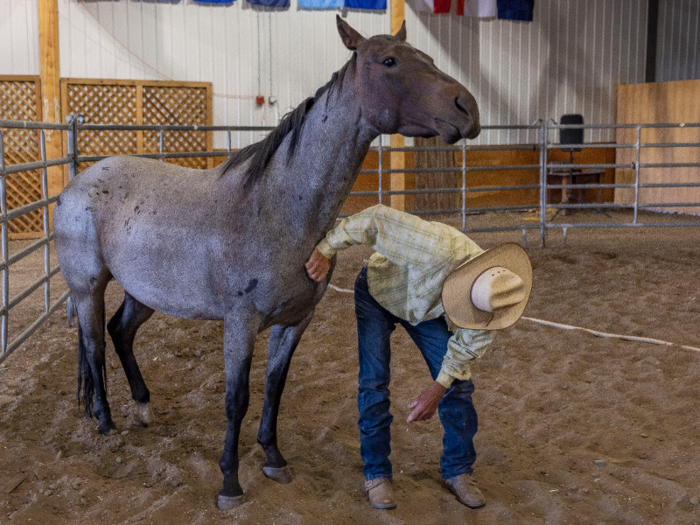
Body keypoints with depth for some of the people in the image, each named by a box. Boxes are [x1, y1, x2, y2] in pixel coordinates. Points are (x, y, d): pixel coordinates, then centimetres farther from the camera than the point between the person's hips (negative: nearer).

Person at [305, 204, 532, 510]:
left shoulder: (492, 299, -29)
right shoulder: (440, 249, -47)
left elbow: (469, 343, -14)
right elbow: (377, 220, -41)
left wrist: (438, 388, -19)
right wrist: (326, 250, -38)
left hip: (426, 310, 3)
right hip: (378, 293, -3)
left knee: (458, 385, -4)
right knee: (374, 384, -9)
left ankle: (457, 470, 15)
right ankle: (376, 474, 7)